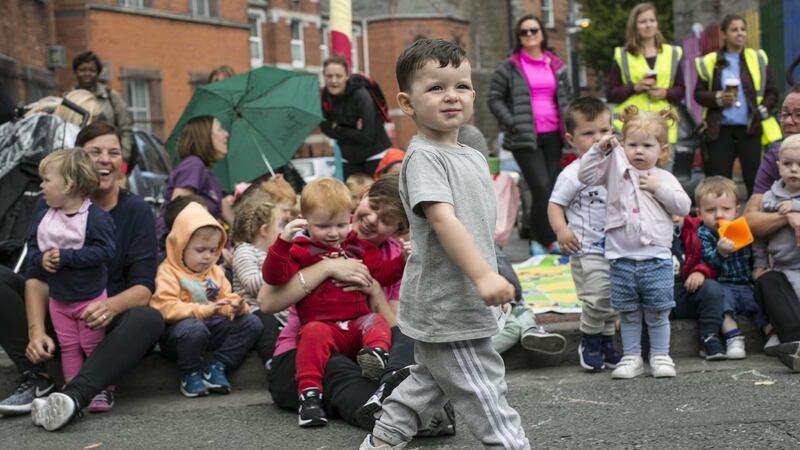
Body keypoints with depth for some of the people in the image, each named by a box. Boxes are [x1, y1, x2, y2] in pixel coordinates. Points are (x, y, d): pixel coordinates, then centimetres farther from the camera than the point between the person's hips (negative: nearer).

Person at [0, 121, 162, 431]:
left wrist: (112, 306, -36)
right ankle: (35, 378, -24)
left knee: (149, 320, -34)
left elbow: (143, 286, -13)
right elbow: (36, 275, -11)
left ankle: (74, 396, -49)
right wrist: (36, 330, -29)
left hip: (106, 326, -1)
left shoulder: (137, 212, -5)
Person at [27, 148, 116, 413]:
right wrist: (41, 258, -17)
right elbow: (32, 247, 6)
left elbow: (104, 251, -26)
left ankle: (102, 391, 13)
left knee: (94, 346, 3)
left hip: (90, 298, -6)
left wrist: (65, 257, -28)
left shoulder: (96, 217, -19)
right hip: (58, 299, 6)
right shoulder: (43, 217, 1)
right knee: (68, 348, 13)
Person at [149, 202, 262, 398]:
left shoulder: (215, 272, 18)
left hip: (212, 326, 7)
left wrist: (236, 307, -13)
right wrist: (203, 310, -29)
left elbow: (226, 299, 14)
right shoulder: (168, 272, -5)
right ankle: (190, 374, -14)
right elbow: (166, 308, -19)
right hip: (176, 331, -7)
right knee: (194, 328, -41)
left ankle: (217, 367, -10)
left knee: (251, 322, -9)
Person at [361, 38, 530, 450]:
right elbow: (441, 217, -28)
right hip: (446, 306, -10)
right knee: (485, 394, -5)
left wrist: (489, 278, 24)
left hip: (465, 304, 10)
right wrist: (482, 275, -35)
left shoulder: (474, 157, 13)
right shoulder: (423, 157, -16)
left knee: (430, 381, 22)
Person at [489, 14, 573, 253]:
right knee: (541, 187, -13)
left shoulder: (556, 66, 12)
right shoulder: (510, 67, 0)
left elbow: (568, 97, 21)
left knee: (553, 188, 4)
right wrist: (512, 123, -9)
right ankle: (548, 240, -2)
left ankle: (540, 239, 14)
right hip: (525, 137, -5)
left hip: (552, 135, 5)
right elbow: (495, 99, 1)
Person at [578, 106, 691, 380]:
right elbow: (586, 175, -3)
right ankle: (632, 357, 17)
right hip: (622, 258, 1)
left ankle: (660, 356, 16)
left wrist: (659, 188, -11)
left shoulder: (664, 178, 5)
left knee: (657, 313, 4)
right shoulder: (616, 171, 5)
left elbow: (684, 206, -2)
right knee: (628, 313, 8)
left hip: (656, 257, -1)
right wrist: (599, 149, -10)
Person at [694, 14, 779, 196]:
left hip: (750, 129, 1)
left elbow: (772, 93, 10)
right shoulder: (709, 62, 4)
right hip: (720, 130, -1)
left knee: (755, 180, -1)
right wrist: (718, 99, -11)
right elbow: (698, 94, 6)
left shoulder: (758, 59, 8)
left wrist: (763, 110, -7)